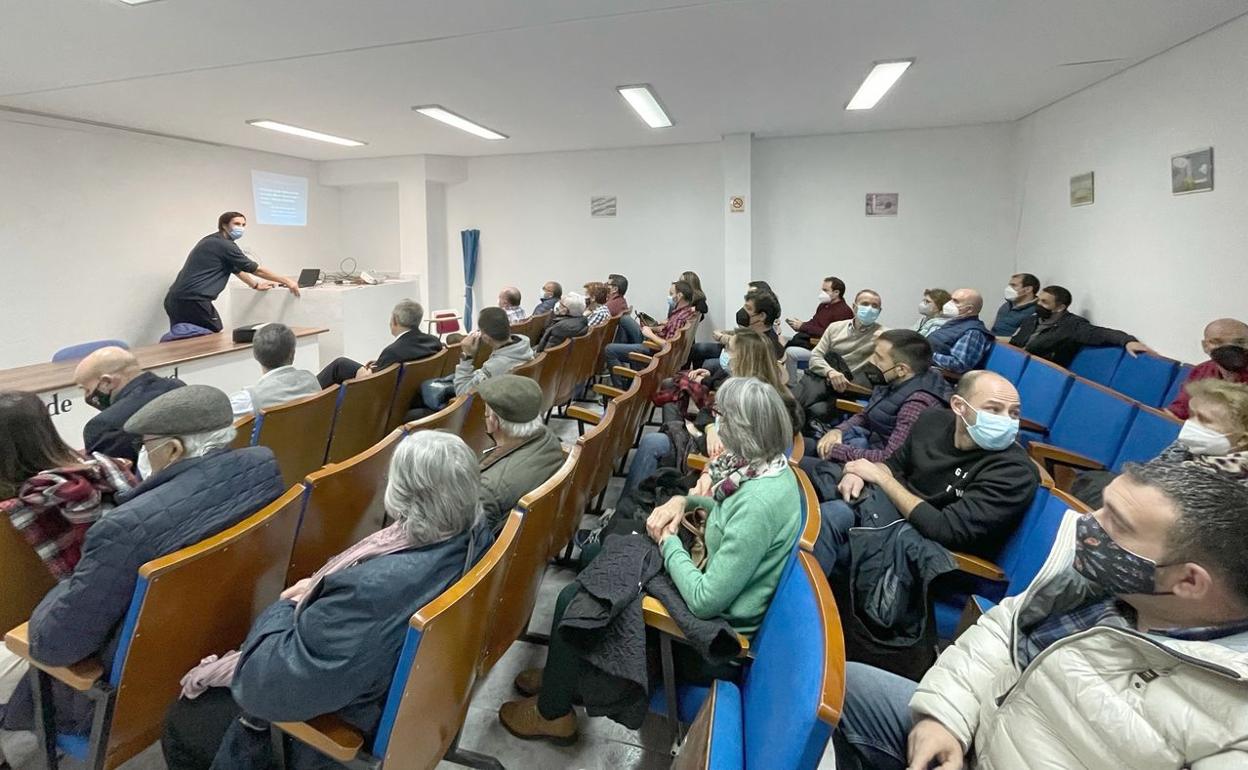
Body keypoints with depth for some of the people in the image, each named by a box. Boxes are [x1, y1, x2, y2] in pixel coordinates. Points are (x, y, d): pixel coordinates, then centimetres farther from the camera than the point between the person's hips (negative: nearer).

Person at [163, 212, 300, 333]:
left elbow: (236, 268, 31)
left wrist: (256, 284, 40)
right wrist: (287, 281, 1)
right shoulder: (224, 245, -9)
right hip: (194, 300, -10)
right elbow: (256, 269, -5)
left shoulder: (212, 241, 20)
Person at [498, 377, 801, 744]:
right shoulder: (771, 466, -6)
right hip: (718, 596, 9)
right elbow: (728, 505, 15)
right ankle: (562, 675, 36)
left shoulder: (758, 503, -34)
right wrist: (683, 500, -4)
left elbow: (704, 601, -31)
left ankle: (552, 712, 25)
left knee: (574, 599, 0)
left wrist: (668, 542, -16)